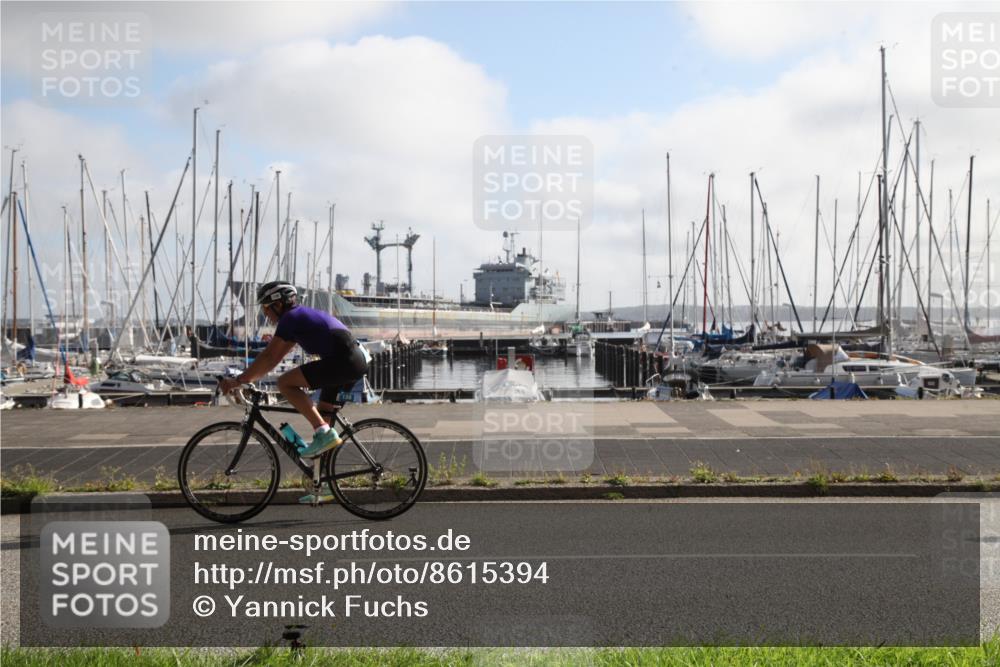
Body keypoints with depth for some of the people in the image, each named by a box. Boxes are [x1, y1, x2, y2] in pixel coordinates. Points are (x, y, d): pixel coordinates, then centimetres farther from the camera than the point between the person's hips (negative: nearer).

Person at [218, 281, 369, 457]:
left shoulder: (290, 318, -3)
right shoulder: (301, 315, 24)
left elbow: (269, 357, -7)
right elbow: (274, 358, 28)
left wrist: (238, 380, -3)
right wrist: (245, 377, 25)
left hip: (343, 361, -10)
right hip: (357, 360, 10)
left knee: (285, 383, -10)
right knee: (323, 410, 22)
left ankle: (324, 433, -15)